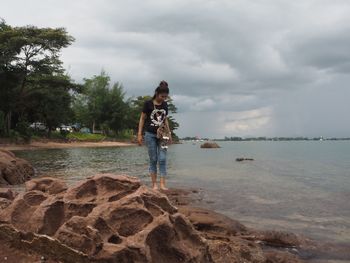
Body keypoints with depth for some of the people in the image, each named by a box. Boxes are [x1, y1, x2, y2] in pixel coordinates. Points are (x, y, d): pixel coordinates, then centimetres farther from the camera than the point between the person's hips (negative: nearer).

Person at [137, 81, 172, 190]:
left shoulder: (165, 105, 6)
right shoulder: (148, 103, -6)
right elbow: (142, 118, -2)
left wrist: (169, 134, 12)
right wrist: (139, 134, -5)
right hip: (150, 135, -3)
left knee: (162, 159, -5)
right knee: (153, 160, 0)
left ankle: (162, 184, -4)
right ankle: (154, 183, 8)